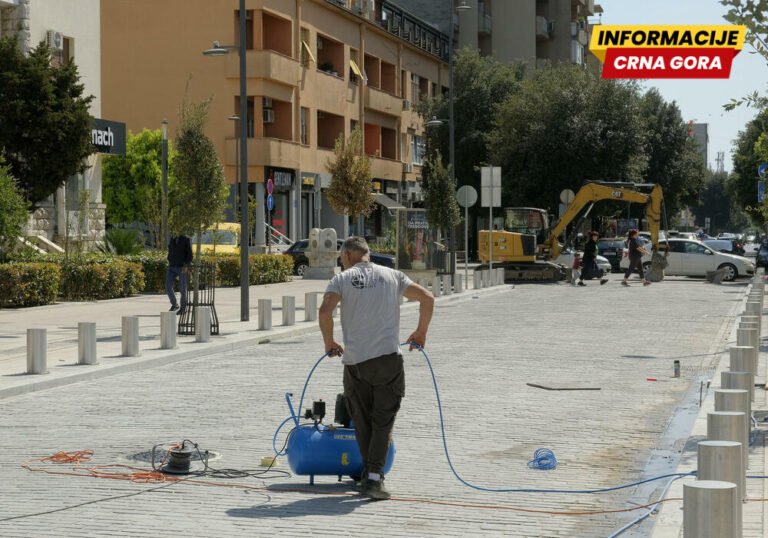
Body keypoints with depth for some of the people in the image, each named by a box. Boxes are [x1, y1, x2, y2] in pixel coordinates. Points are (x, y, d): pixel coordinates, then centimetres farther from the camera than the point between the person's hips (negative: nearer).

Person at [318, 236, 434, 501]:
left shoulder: (342, 279, 5)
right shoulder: (391, 275, 11)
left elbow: (325, 311, -12)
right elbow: (427, 298, 6)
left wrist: (329, 342, 3)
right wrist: (421, 332, 18)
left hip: (354, 360, 0)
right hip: (387, 356, 0)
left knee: (362, 422, 13)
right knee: (383, 420, 2)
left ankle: (370, 474, 17)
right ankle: (373, 478, -9)